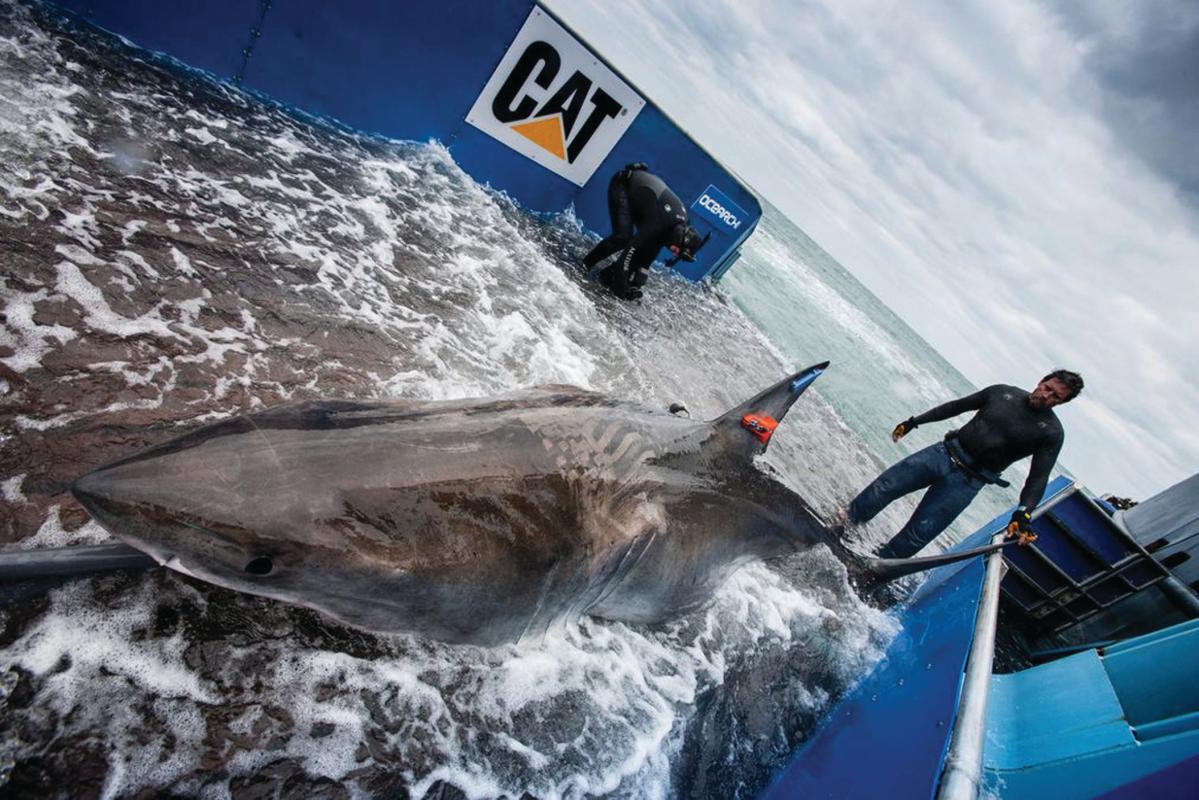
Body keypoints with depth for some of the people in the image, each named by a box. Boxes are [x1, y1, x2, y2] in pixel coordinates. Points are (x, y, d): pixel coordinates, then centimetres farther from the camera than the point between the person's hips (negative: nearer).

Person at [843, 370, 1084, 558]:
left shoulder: (1051, 432, -6)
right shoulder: (1003, 392, 3)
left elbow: (1038, 477, -9)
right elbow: (957, 406, 12)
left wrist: (1024, 513, -25)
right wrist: (914, 422, 11)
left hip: (968, 481, -3)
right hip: (945, 453, 3)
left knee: (916, 535, -6)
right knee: (885, 485, -2)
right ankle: (846, 521, 18)